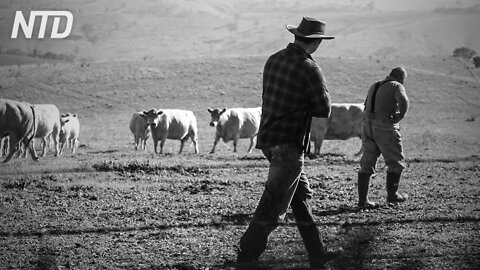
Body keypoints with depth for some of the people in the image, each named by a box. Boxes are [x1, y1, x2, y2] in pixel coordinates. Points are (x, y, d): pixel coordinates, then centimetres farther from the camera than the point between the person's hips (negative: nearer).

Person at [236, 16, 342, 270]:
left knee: (301, 196, 19)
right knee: (272, 208, -4)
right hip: (288, 145, -9)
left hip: (268, 139, 9)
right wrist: (323, 90, 8)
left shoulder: (274, 60, 5)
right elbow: (323, 110, -11)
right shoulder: (309, 69, -17)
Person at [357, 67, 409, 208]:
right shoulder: (397, 86, -4)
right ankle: (392, 194, 16)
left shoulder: (374, 87, 19)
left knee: (367, 164, 9)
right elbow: (403, 101, -24)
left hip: (368, 126, 7)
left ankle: (362, 199, 5)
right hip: (386, 128, -7)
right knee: (395, 162, 10)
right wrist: (400, 116, -9)